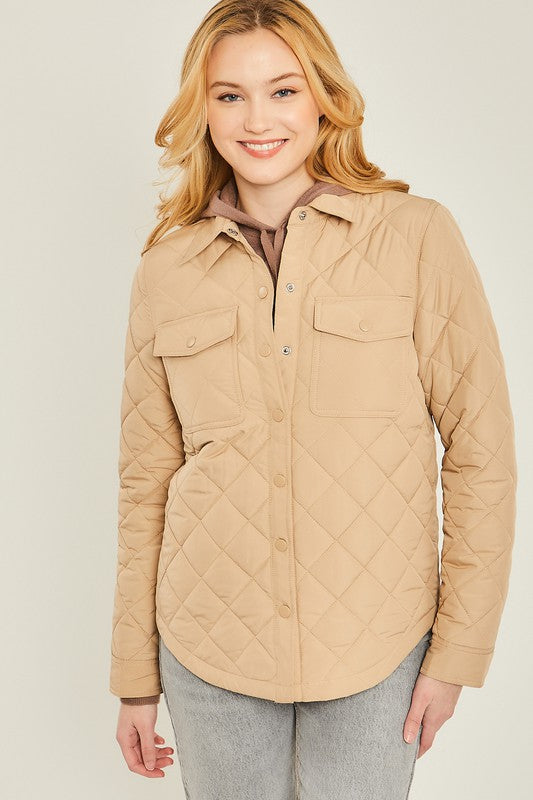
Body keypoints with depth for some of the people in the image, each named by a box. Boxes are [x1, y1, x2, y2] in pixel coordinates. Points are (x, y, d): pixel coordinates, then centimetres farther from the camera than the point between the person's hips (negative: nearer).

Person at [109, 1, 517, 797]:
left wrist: (458, 649, -6)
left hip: (375, 647, -1)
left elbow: (482, 450, -5)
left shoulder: (418, 237, -7)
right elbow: (145, 481, 5)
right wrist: (135, 675, 8)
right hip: (210, 649, 2)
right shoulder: (166, 270, 0)